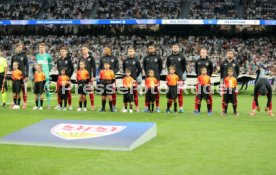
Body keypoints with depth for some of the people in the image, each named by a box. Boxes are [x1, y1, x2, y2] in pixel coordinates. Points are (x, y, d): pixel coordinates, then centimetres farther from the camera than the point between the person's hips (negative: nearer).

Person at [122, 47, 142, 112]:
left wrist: (135, 76, 4)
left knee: (135, 93, 1)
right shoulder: (125, 60, 6)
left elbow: (140, 69, 6)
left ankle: (137, 107, 7)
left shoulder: (136, 60, 1)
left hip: (134, 79, -2)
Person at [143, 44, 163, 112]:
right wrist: (146, 73, 9)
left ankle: (157, 107, 7)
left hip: (156, 77, -1)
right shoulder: (146, 58, 8)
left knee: (156, 91, 1)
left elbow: (160, 67, 12)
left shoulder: (158, 58, 5)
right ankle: (146, 107, 4)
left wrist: (158, 74, 6)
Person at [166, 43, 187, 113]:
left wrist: (183, 75, 3)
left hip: (179, 77, -2)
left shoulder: (182, 57, 5)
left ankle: (181, 107, 1)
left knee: (180, 93, -4)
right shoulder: (169, 57, 9)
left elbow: (184, 67, 8)